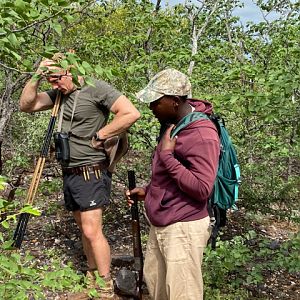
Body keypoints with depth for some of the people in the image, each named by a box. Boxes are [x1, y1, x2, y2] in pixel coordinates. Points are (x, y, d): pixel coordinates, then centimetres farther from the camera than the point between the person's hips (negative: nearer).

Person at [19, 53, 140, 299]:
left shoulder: (96, 88, -13)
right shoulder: (59, 93, 10)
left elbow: (131, 113, -22)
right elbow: (26, 105, 9)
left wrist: (99, 136, -17)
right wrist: (36, 78, -5)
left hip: (91, 172, -8)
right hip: (69, 173, 8)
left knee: (92, 231, -8)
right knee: (85, 228, 15)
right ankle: (92, 278, 27)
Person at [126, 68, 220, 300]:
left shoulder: (202, 135, -23)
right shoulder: (172, 124, 7)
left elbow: (202, 189, -27)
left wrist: (167, 155, -26)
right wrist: (148, 191, 8)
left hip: (184, 228, -9)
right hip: (160, 225, 10)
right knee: (154, 280, 24)